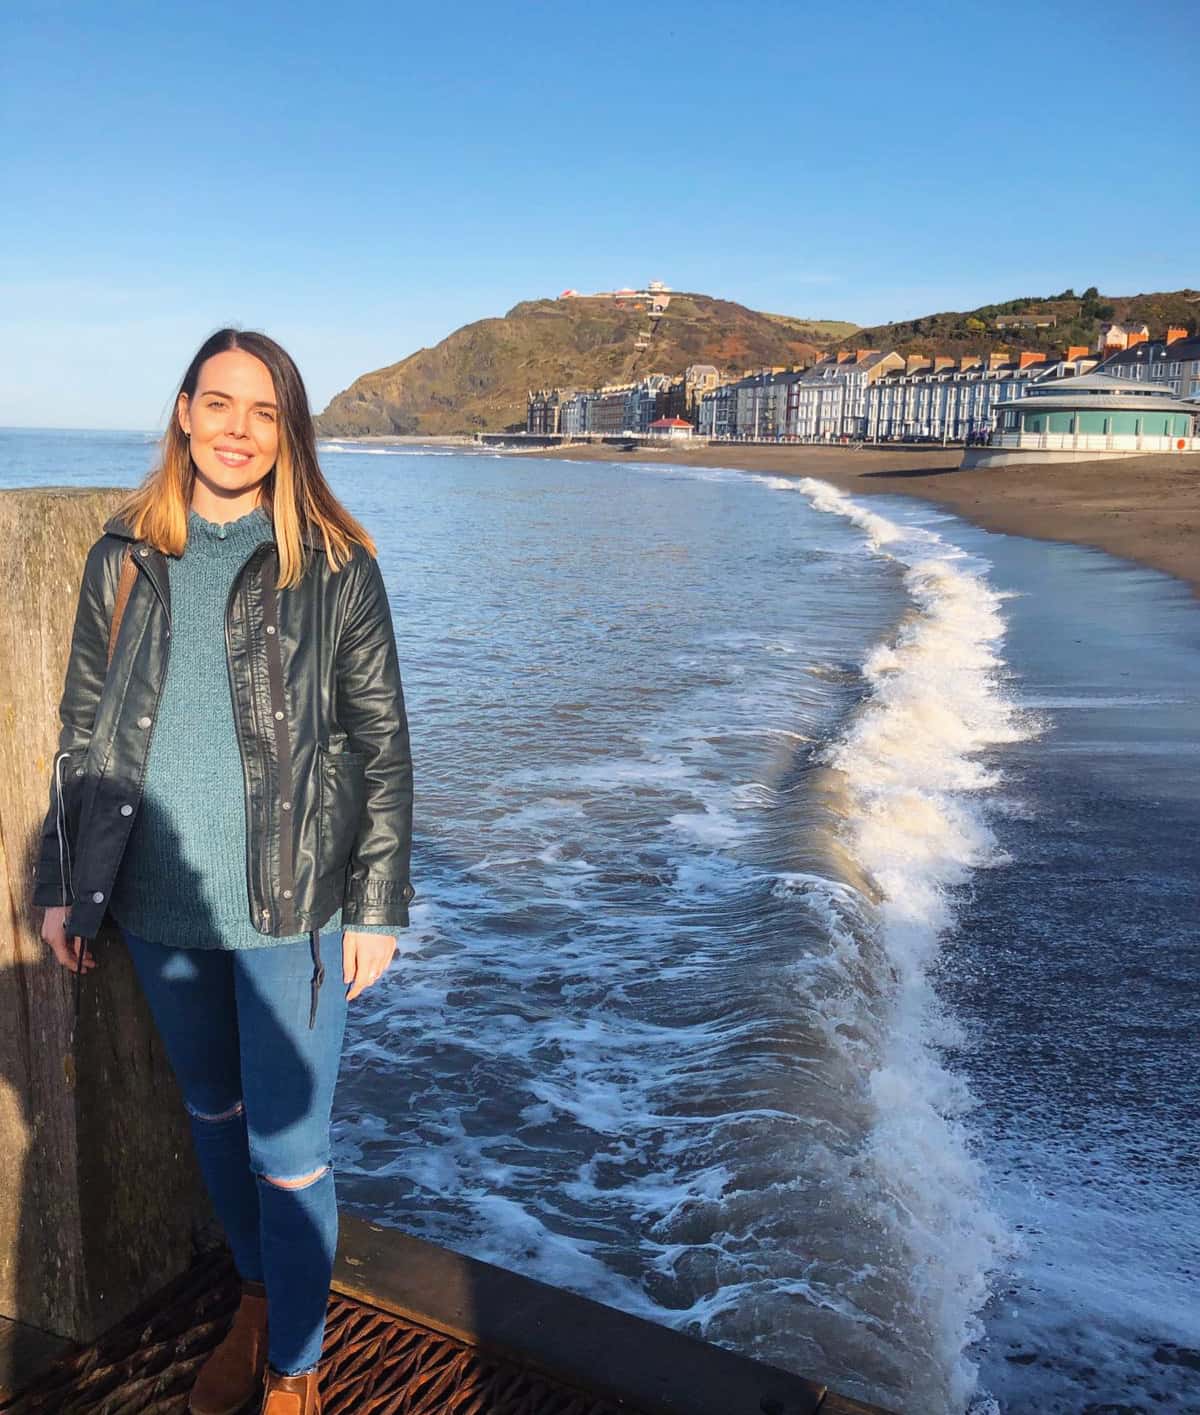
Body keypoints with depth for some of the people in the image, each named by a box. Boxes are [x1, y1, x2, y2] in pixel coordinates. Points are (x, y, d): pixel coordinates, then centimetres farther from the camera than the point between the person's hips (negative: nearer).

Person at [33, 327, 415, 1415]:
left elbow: (383, 744, -4)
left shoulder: (335, 567, -7)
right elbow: (83, 728, 9)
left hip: (291, 906, -3)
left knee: (289, 1151, 5)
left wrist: (378, 908, -5)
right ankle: (256, 1296, 47)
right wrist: (63, 884, 9)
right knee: (214, 1116, 21)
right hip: (160, 902, 4)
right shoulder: (125, 559, 2)